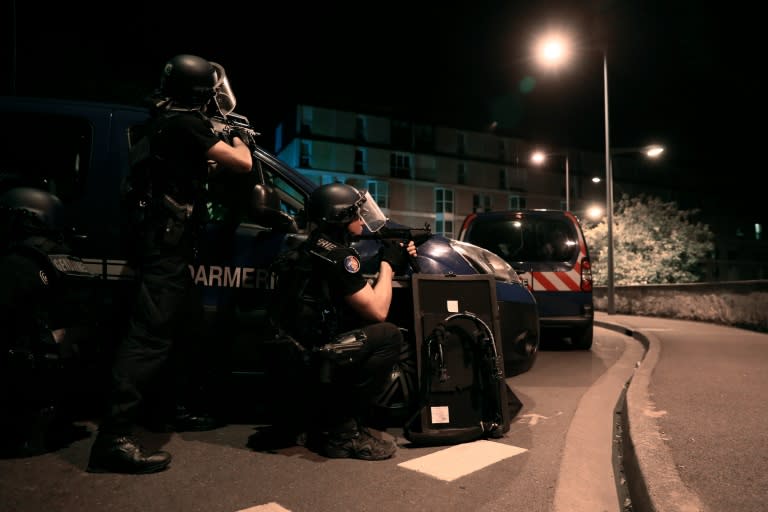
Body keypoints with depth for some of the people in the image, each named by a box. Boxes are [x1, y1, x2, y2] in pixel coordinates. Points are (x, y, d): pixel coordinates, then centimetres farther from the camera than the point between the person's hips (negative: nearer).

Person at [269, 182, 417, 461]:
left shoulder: (317, 246, 14)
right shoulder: (337, 255, -15)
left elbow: (362, 298, 17)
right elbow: (377, 311, -15)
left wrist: (395, 262, 9)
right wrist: (387, 263, -2)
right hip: (309, 356, -10)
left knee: (372, 333, 19)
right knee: (388, 336, -15)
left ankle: (327, 423, 16)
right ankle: (343, 431, -7)